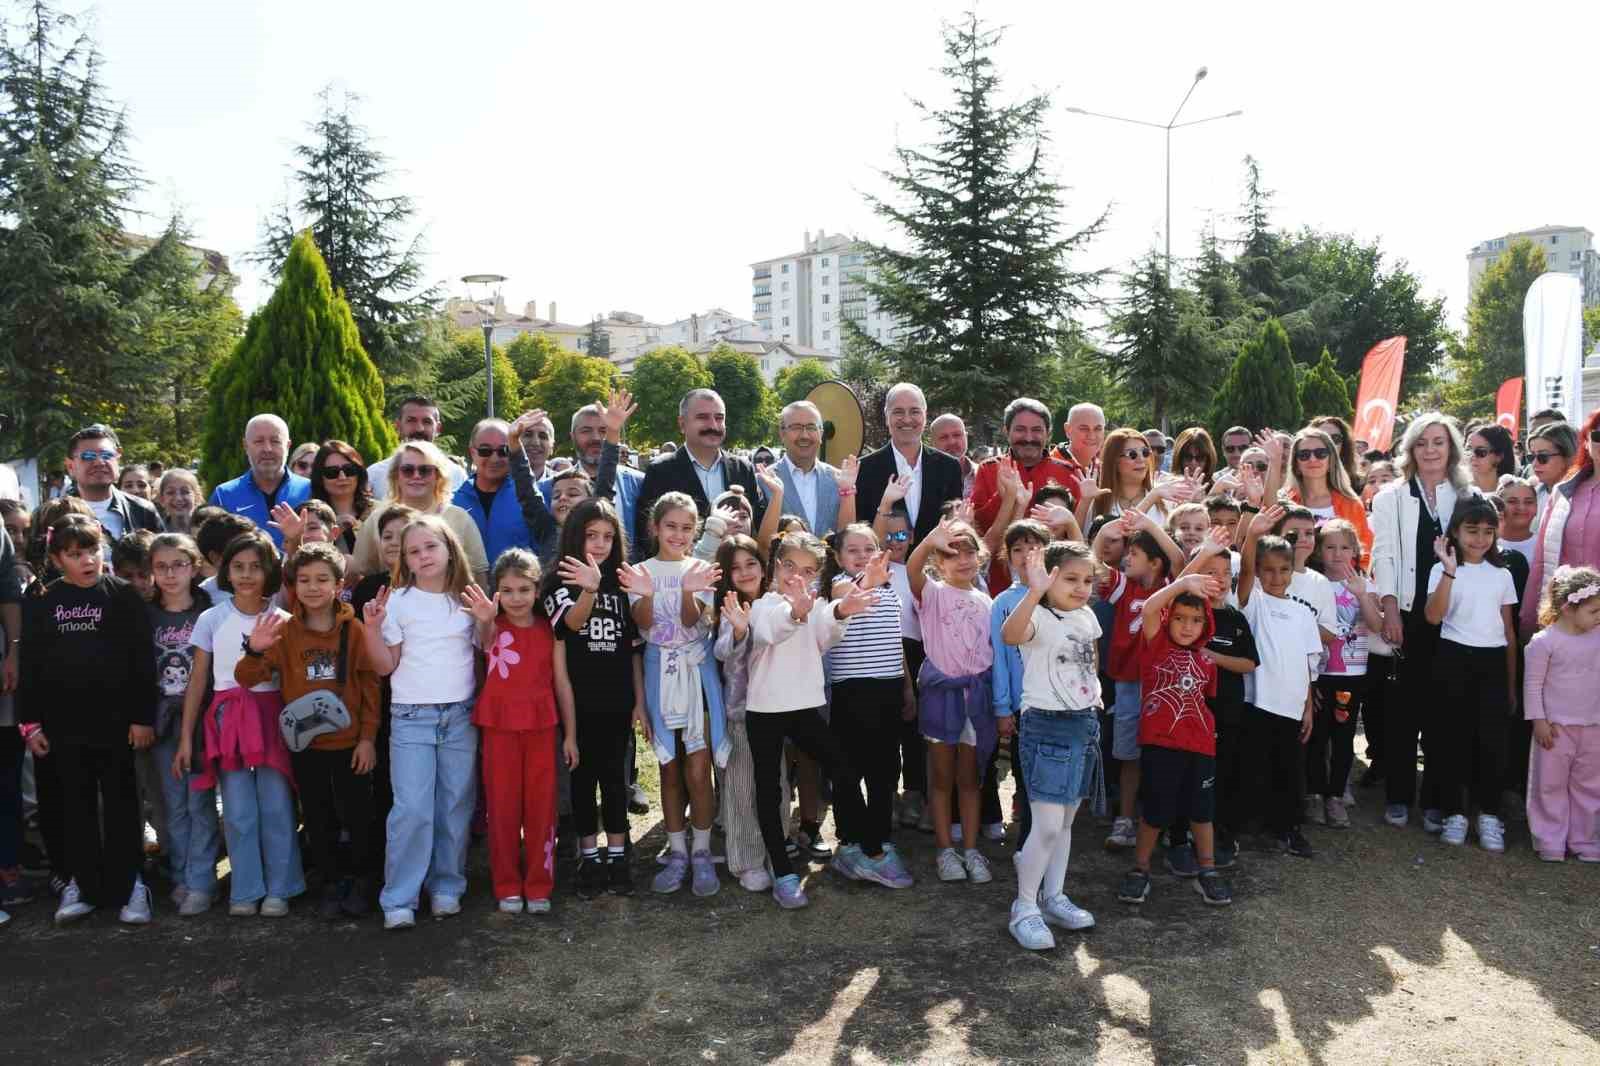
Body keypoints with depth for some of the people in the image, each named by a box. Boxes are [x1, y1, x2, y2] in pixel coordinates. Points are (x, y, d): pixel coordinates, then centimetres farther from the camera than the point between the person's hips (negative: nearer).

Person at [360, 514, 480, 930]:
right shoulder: (398, 601, 0)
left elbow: (483, 655, 12)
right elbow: (386, 666, 0)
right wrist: (372, 628, -13)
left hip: (461, 715, 2)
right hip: (411, 716, -2)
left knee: (455, 806, 6)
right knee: (412, 809, -8)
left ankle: (446, 888, 20)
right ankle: (399, 900, 2)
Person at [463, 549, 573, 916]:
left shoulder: (548, 631, 2)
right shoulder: (492, 628, -4)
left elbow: (561, 683, 6)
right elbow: (486, 640, -30)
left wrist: (570, 734, 3)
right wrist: (485, 621, -55)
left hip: (541, 727, 1)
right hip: (499, 727, -1)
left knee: (541, 807, 6)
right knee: (502, 807, 7)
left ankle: (539, 886, 18)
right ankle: (507, 887, 19)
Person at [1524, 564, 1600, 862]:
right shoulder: (1544, 642, -14)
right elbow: (1532, 684, -10)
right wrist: (1539, 721, -12)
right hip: (1556, 726, -5)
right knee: (1551, 785, 4)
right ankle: (1550, 842, 14)